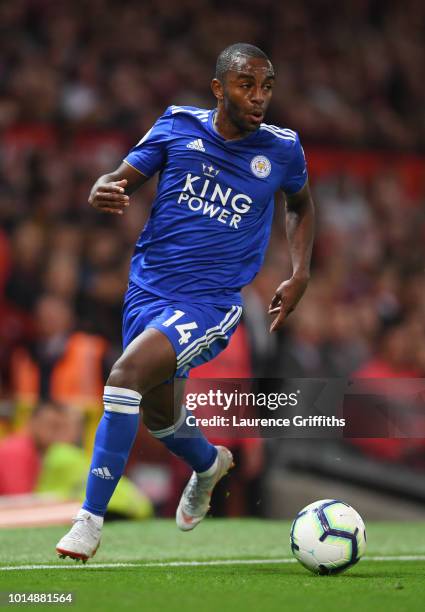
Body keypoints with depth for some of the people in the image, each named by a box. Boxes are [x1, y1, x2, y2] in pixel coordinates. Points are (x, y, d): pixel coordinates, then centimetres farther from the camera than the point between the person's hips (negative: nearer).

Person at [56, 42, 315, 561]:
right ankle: (208, 463, 55)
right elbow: (119, 181, 1)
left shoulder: (282, 149, -2)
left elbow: (300, 205, 19)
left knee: (128, 373, -27)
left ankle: (90, 519, -22)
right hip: (148, 288, 4)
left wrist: (300, 275, 7)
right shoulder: (178, 127, -2)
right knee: (155, 412, 19)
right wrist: (103, 193, -24)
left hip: (210, 302, -4)